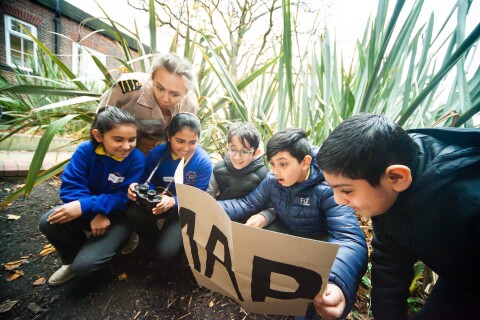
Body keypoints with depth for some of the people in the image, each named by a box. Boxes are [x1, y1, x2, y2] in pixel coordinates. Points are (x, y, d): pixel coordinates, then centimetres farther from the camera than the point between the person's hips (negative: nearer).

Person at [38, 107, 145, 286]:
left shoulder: (137, 159, -22)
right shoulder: (85, 150, -13)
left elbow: (125, 198, -21)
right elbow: (70, 187, -16)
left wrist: (85, 206, -32)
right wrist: (94, 214, -29)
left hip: (120, 215, -4)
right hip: (90, 212, 4)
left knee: (84, 265, -20)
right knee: (48, 223, -23)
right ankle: (71, 260, 9)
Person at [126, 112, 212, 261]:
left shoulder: (204, 161, -20)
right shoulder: (157, 153, -11)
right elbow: (149, 182, -2)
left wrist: (174, 201, -38)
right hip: (162, 200, 3)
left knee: (166, 252, -18)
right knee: (133, 213, -29)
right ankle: (155, 241, 3)